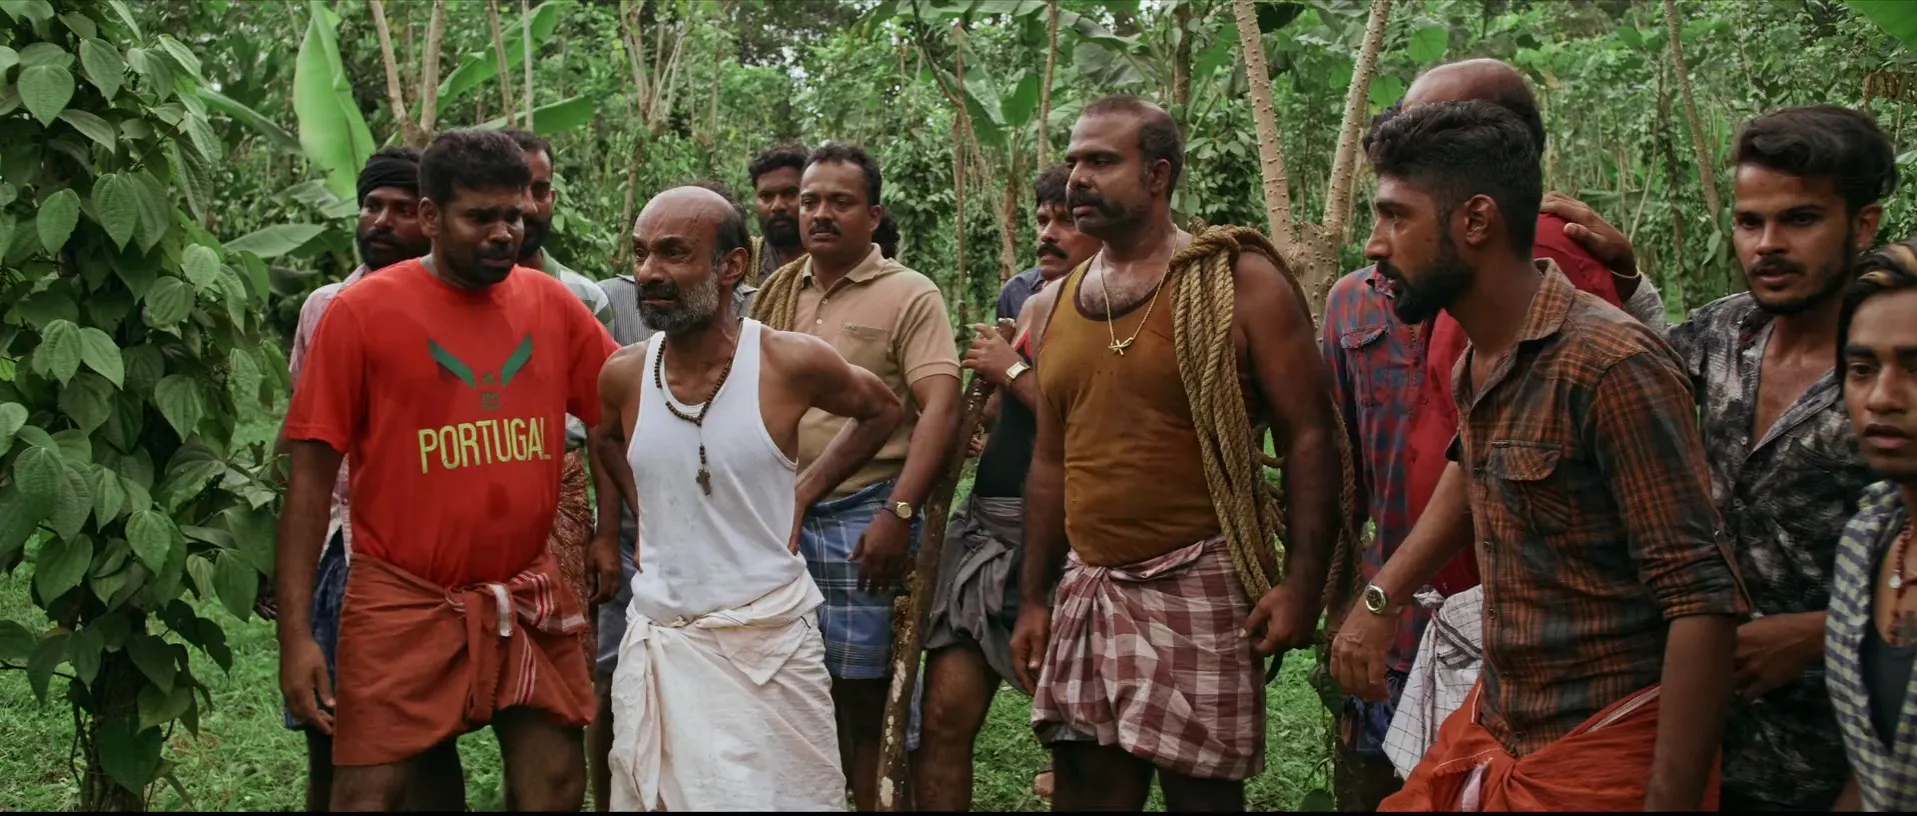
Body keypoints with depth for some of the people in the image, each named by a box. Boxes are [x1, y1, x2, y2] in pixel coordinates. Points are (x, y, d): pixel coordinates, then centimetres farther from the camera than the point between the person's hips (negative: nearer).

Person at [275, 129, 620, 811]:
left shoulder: (552, 306, 2)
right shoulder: (362, 312, -7)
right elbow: (311, 478, -6)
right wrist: (295, 634, -10)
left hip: (527, 595, 3)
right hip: (404, 601, -3)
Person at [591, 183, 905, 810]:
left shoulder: (792, 362, -11)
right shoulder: (623, 375, -1)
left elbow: (883, 410, 8)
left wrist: (802, 493, 2)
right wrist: (644, 509, 8)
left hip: (769, 638, -3)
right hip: (657, 639, 3)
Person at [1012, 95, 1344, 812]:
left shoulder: (1238, 282, -5)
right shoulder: (1061, 302, 12)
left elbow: (1310, 436, -8)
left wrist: (1302, 583, -16)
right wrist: (1034, 597, 15)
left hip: (1199, 588, -5)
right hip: (1088, 589, 5)